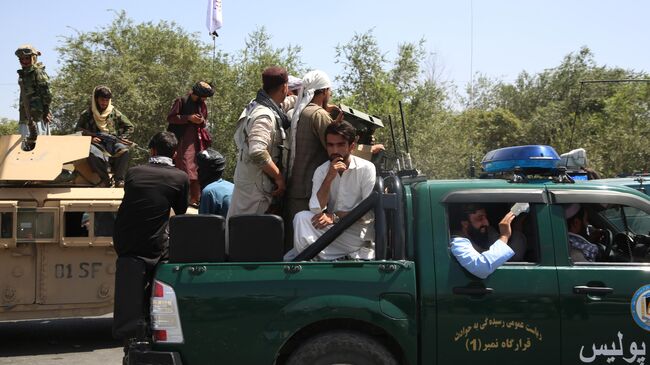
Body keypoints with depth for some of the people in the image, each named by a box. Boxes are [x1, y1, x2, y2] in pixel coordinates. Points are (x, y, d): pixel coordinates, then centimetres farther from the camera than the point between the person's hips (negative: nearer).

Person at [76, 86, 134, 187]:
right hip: (97, 143, -1)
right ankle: (105, 178, -22)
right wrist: (90, 137, -7)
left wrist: (122, 138, 1)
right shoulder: (87, 114, 12)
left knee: (124, 150, -34)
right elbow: (78, 129, 10)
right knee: (91, 153, -38)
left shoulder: (115, 113, 14)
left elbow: (130, 127, 17)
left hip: (113, 142, 1)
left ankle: (118, 179, -21)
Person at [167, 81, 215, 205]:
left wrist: (202, 122, -3)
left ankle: (195, 197, 9)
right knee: (184, 168, -11)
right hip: (183, 140, -6)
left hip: (198, 141, 6)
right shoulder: (181, 101, -4)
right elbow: (170, 117, -6)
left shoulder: (203, 105, 13)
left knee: (198, 169, 3)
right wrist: (188, 118, -15)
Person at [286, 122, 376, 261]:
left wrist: (335, 216, -19)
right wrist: (329, 178, -19)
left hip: (358, 232, -5)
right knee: (302, 217, -21)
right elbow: (316, 209, -9)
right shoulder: (321, 171, 4)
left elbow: (369, 211, -12)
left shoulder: (366, 168, -7)